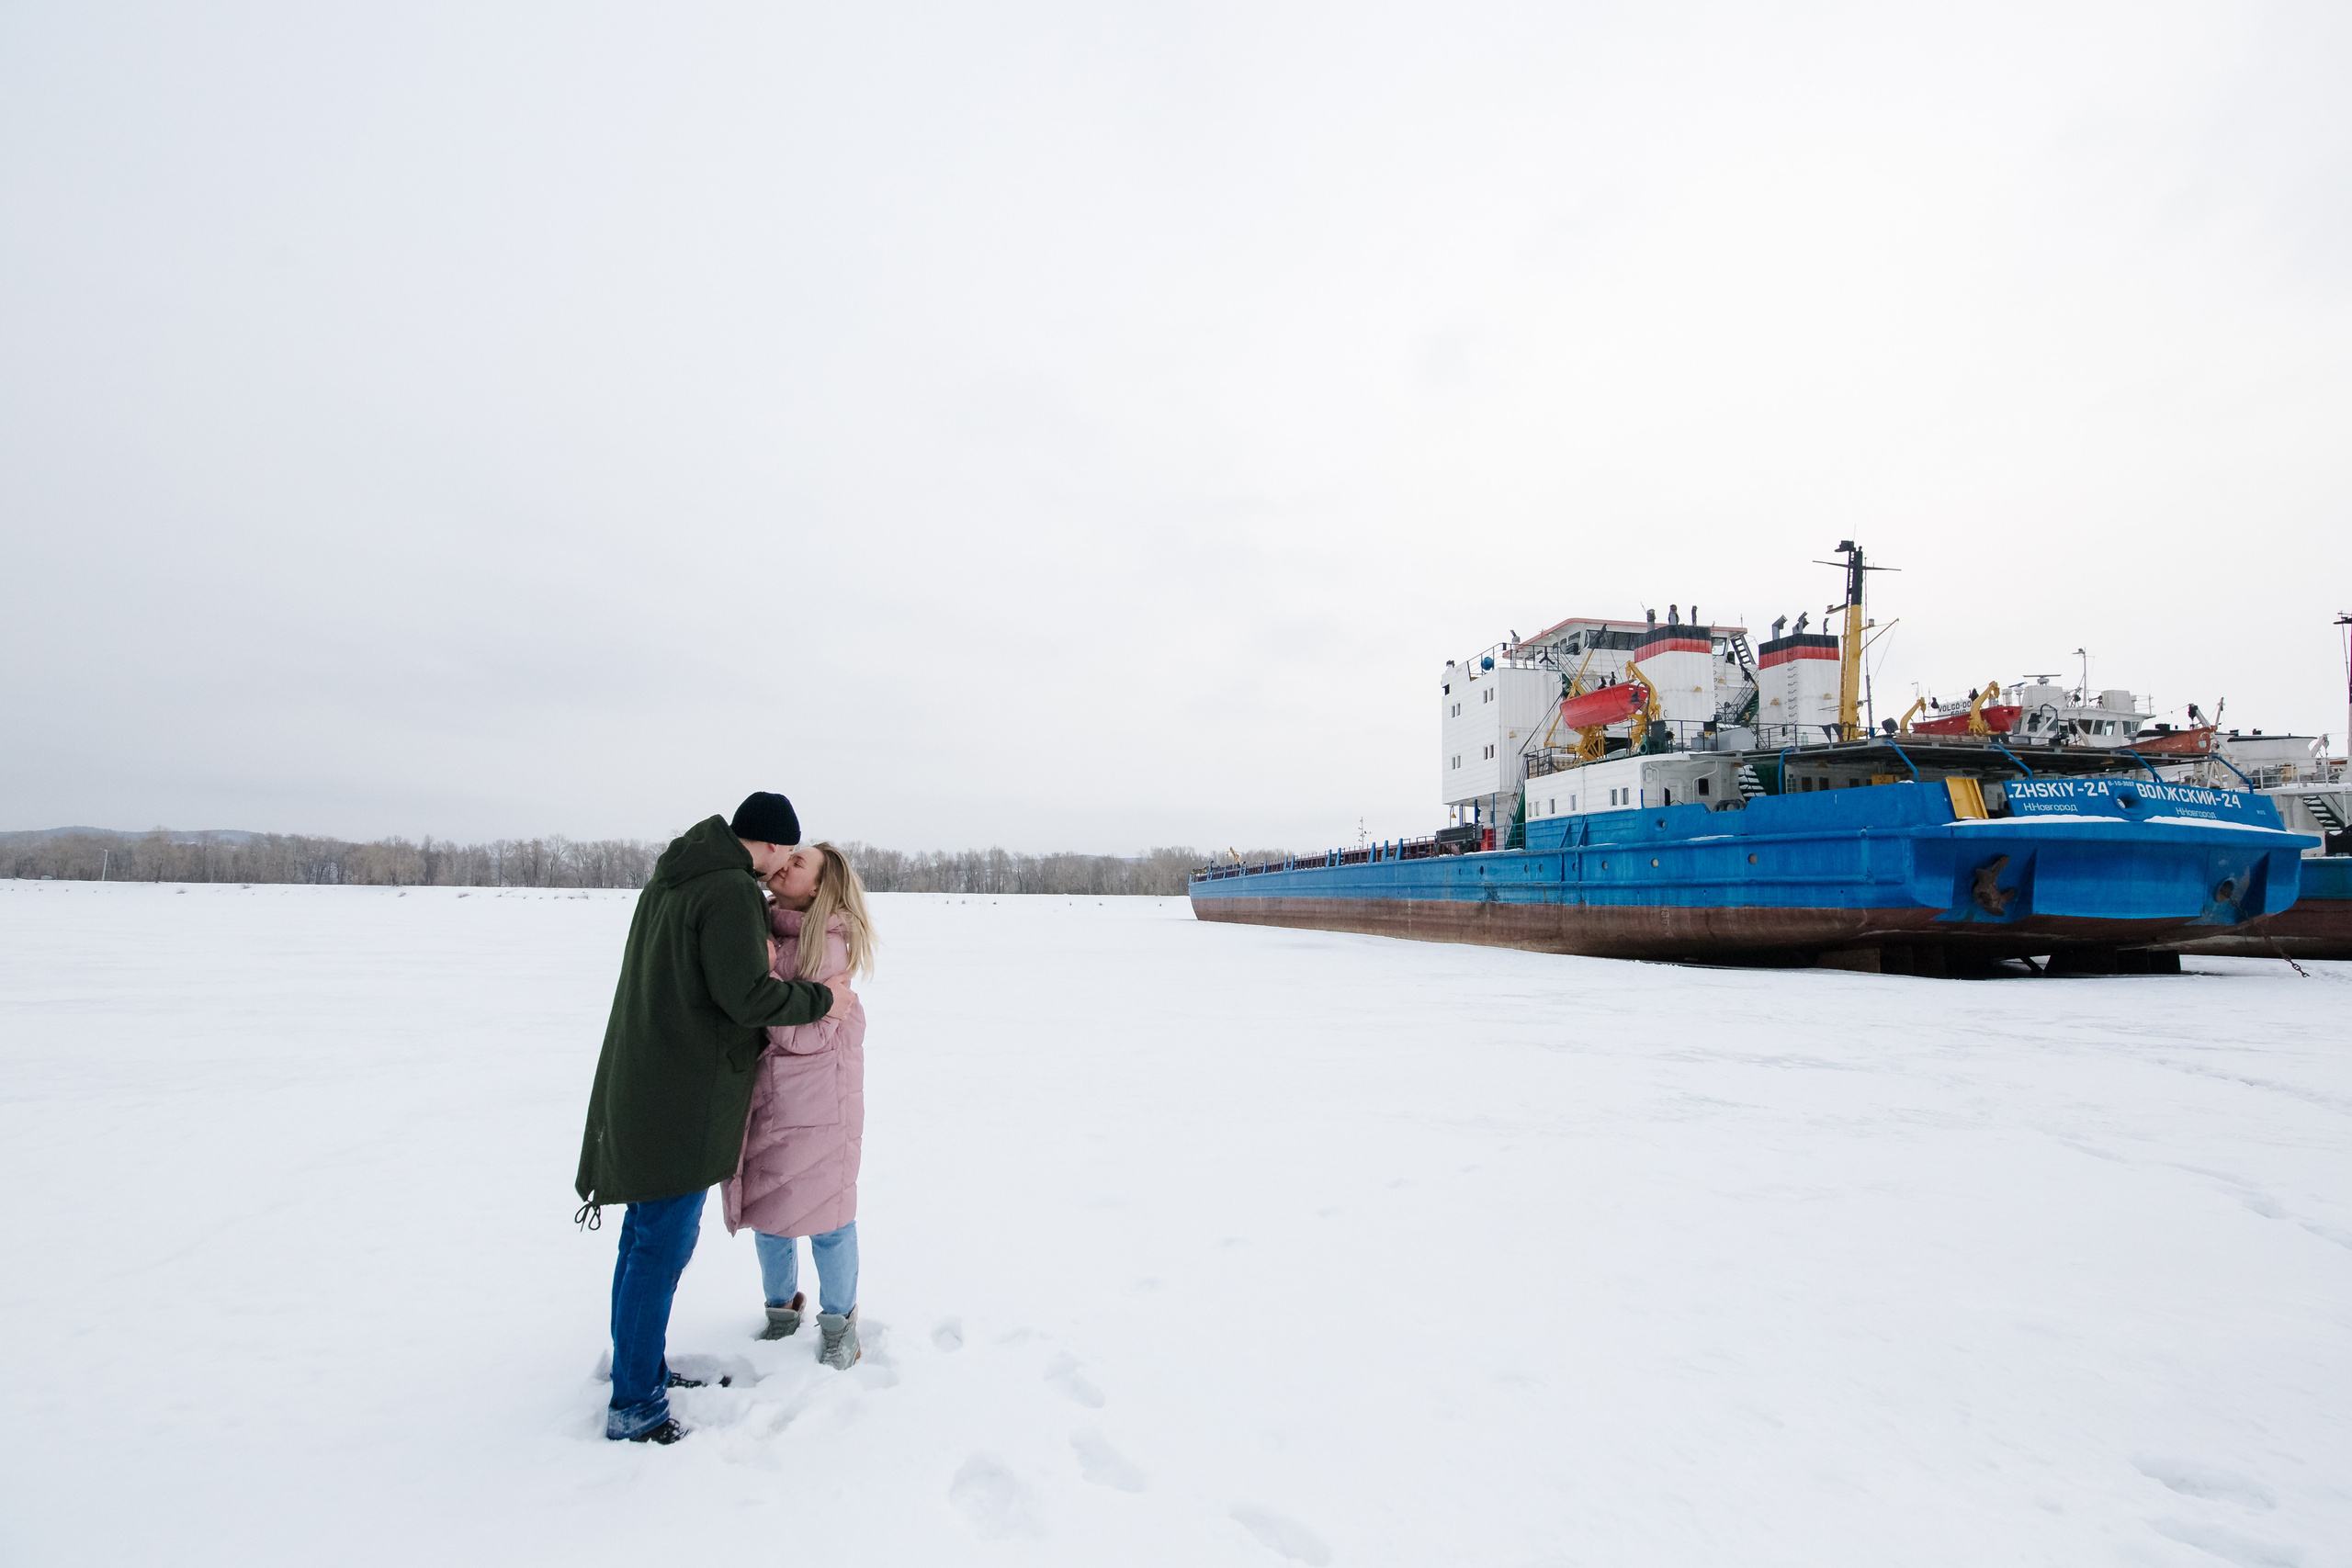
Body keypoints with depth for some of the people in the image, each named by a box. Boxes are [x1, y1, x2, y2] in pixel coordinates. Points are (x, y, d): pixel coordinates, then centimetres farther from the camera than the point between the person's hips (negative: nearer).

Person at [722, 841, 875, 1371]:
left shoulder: (832, 945, -16)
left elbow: (808, 1035, -23)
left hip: (818, 1103, -5)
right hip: (759, 1094, 6)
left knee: (825, 1215, 6)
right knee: (767, 1211, 17)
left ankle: (839, 1320, 28)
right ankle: (782, 1307, 40)